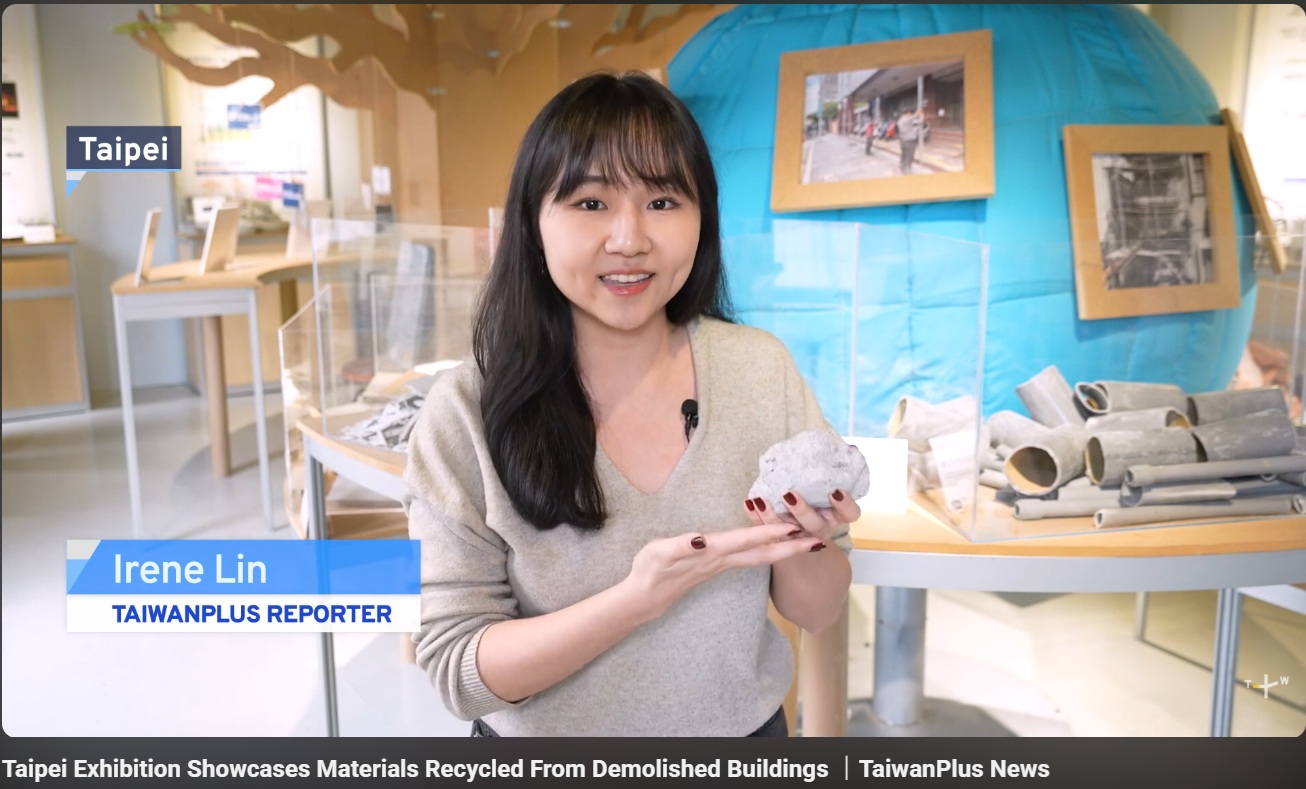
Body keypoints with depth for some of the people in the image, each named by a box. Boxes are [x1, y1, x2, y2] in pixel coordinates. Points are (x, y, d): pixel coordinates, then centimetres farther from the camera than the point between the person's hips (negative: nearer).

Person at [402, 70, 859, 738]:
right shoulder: (466, 413, -21)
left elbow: (817, 614, -6)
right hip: (545, 755, -1)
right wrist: (641, 597, -32)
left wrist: (797, 543, -27)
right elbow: (459, 670, -19)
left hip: (745, 726, 2)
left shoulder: (761, 368, -14)